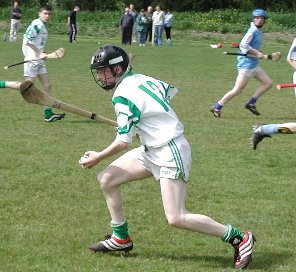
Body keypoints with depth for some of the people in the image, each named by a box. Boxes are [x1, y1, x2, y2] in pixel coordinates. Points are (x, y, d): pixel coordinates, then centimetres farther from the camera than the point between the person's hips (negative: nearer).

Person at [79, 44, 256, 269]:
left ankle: (239, 238, -6)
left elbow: (123, 142, -17)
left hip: (171, 153, -10)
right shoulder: (140, 79, 8)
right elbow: (171, 91, 24)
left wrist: (97, 158, -2)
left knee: (176, 218, -14)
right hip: (152, 151, 10)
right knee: (107, 179, 9)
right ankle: (121, 238, 20)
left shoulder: (123, 95, -18)